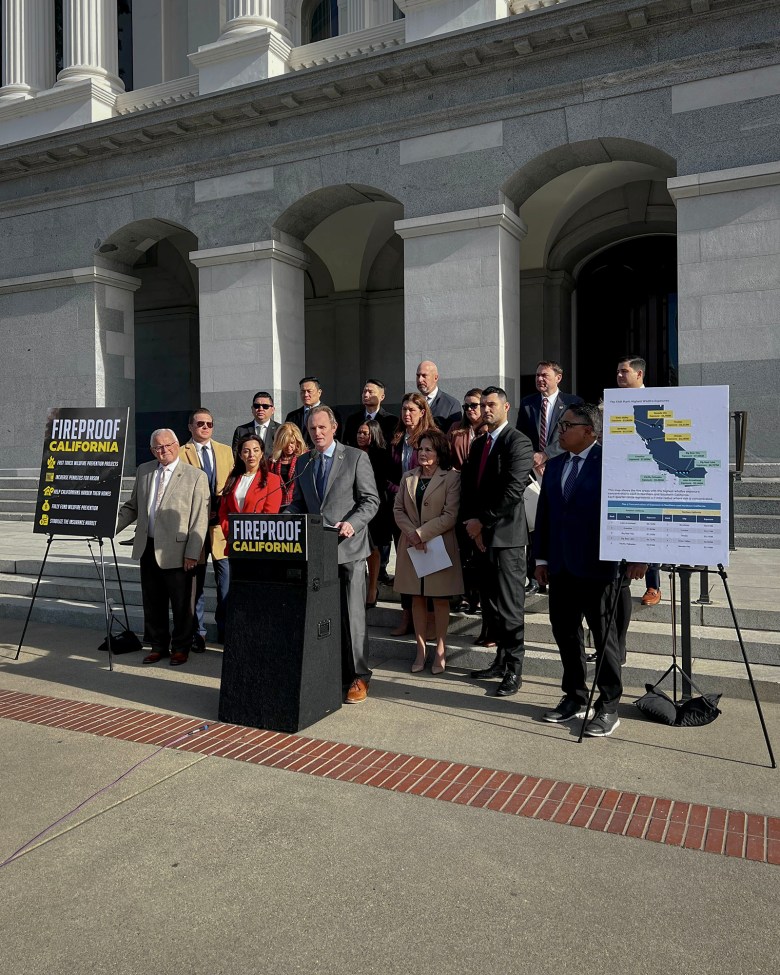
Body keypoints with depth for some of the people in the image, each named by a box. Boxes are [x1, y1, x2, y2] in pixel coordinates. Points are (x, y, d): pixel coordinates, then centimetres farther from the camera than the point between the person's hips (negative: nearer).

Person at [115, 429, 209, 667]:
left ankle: (180, 648, 21)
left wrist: (192, 553, -12)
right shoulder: (143, 471, 11)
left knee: (181, 605, 5)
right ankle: (158, 645, 29)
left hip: (177, 552, -5)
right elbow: (132, 506, 19)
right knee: (152, 602, 14)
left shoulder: (195, 476, -6)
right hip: (148, 549, 5)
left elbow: (200, 520, -8)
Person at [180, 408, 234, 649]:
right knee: (196, 582, 5)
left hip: (222, 523, 2)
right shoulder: (181, 454, 1)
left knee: (226, 581, 0)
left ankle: (225, 629, 13)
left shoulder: (226, 451, 13)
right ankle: (197, 633, 17)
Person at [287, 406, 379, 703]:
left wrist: (352, 523, -21)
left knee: (352, 614, -3)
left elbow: (371, 500, -4)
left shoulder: (356, 458, -1)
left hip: (348, 548, -5)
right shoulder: (304, 465, 14)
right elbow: (298, 505, 19)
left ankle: (358, 676, 8)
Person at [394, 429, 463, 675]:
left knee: (440, 599, 6)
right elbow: (398, 509, 6)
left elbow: (450, 516, -13)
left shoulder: (452, 478, -6)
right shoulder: (408, 477, 9)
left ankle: (440, 650, 17)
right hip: (411, 546, 4)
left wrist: (421, 534, -17)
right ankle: (421, 649, 19)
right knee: (417, 598, 9)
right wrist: (411, 533, -11)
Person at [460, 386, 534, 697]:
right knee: (490, 605, 13)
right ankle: (502, 660, 25)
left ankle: (514, 670, 8)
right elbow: (468, 485, 14)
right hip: (482, 533, 8)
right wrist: (471, 522, 0)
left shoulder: (517, 442, -8)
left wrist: (482, 520, -13)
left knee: (509, 606, -2)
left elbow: (513, 490, -17)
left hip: (506, 534, -8)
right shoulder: (479, 444, 17)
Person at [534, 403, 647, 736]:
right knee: (564, 631, 13)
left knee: (604, 634, 5)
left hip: (596, 567, -7)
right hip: (560, 567, 7)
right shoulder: (555, 465, 12)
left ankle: (608, 706, 17)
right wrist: (542, 558, 12)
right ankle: (574, 697, 28)